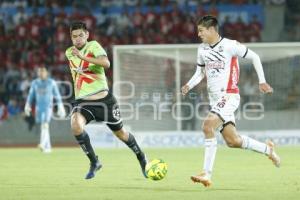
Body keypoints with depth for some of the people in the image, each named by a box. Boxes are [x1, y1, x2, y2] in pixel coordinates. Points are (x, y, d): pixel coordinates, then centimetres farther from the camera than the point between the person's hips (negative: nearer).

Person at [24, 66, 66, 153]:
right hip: (38, 107, 4)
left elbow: (57, 95, 0)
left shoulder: (51, 82, -2)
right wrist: (27, 106, 0)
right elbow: (31, 95, 11)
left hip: (48, 107, -4)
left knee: (45, 125, -21)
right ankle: (48, 147, 17)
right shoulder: (34, 83, 7)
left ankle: (43, 144, -34)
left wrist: (60, 108, -3)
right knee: (43, 127, 7)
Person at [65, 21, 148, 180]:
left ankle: (141, 157, 40)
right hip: (82, 101, 3)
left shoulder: (93, 46, -10)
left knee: (120, 132, 12)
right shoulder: (69, 53, 7)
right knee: (76, 125, -28)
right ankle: (94, 162, -12)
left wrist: (83, 57, -36)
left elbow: (106, 63, -30)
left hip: (103, 99, -3)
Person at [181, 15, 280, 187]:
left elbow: (254, 57, 0)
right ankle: (267, 149, 31)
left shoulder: (230, 45, -9)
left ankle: (207, 174, -25)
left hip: (229, 96, -7)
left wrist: (262, 81, -1)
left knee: (208, 126, -26)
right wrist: (189, 85, 2)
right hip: (215, 99, 7)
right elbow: (200, 72, 21)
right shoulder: (202, 50, 9)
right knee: (233, 141, 8)